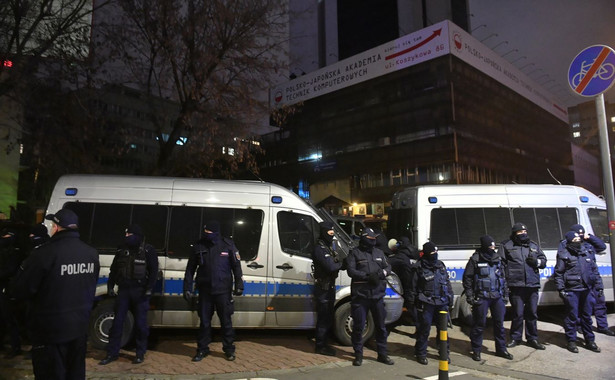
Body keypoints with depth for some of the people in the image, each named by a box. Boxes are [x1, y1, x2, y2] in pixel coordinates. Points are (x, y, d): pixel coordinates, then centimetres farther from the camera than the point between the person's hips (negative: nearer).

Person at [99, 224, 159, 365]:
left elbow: (153, 271, -7)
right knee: (117, 322, 7)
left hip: (140, 291, -4)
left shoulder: (148, 250, -5)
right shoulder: (122, 250, 9)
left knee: (140, 323, 3)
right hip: (123, 290, 4)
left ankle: (140, 353, 16)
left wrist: (149, 289, -15)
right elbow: (113, 269, 15)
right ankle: (112, 353, 19)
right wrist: (110, 286, 8)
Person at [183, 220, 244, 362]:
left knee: (226, 321, 5)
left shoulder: (228, 244, -3)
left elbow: (236, 266, 2)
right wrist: (187, 288, 3)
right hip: (205, 290, 2)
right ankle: (202, 349, 25)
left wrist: (239, 284, -4)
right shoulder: (199, 246, 1)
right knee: (204, 321, 10)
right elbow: (190, 269, 7)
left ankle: (229, 349, 20)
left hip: (223, 290, -1)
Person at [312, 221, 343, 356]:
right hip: (323, 288, -10)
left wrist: (342, 263, -5)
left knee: (328, 318, 17)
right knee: (323, 319, -2)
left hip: (329, 287, 10)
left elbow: (336, 264, 13)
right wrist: (340, 264, -10)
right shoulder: (319, 249, -18)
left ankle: (323, 344, 29)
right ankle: (320, 346, 9)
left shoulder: (329, 247, 15)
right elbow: (330, 267, -27)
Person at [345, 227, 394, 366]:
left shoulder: (379, 253, 15)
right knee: (358, 326, 3)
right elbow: (351, 271, -10)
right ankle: (358, 354, 18)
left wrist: (382, 273, -10)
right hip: (360, 296, -4)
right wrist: (367, 276, -19)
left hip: (377, 295, 4)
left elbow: (388, 267, 13)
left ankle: (382, 354, 25)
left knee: (381, 326, 12)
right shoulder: (355, 253, 0)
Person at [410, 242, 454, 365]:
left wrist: (450, 298, 16)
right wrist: (413, 302, -3)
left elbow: (447, 282, 20)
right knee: (424, 329, -1)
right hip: (426, 304, -5)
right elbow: (413, 287, -1)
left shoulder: (441, 265, 12)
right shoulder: (419, 268, -4)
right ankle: (421, 354, 12)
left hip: (442, 303, 5)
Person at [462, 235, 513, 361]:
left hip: (497, 297, 5)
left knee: (499, 324, 12)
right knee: (479, 325, 1)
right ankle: (476, 350, 13)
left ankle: (501, 349, 27)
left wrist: (505, 294, 15)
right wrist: (470, 296, -8)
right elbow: (467, 278, -4)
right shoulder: (475, 260, -5)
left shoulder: (497, 259, 12)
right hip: (481, 297, -5)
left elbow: (503, 278, 20)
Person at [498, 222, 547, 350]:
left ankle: (532, 338, 25)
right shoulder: (506, 246, 2)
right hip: (516, 286, -4)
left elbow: (543, 260, 20)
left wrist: (537, 261, -4)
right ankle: (515, 338, 16)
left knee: (532, 313, 11)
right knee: (518, 313, 0)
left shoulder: (533, 246, 17)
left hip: (532, 285, 4)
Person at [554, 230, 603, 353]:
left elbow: (594, 270, 17)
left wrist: (599, 286, 12)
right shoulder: (564, 255, -5)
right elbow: (558, 274, -6)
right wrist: (561, 289, -12)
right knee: (572, 317, 0)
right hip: (571, 291, -6)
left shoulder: (586, 253, 12)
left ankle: (590, 341, 27)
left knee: (587, 316, 15)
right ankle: (571, 342, 11)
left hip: (586, 290, 6)